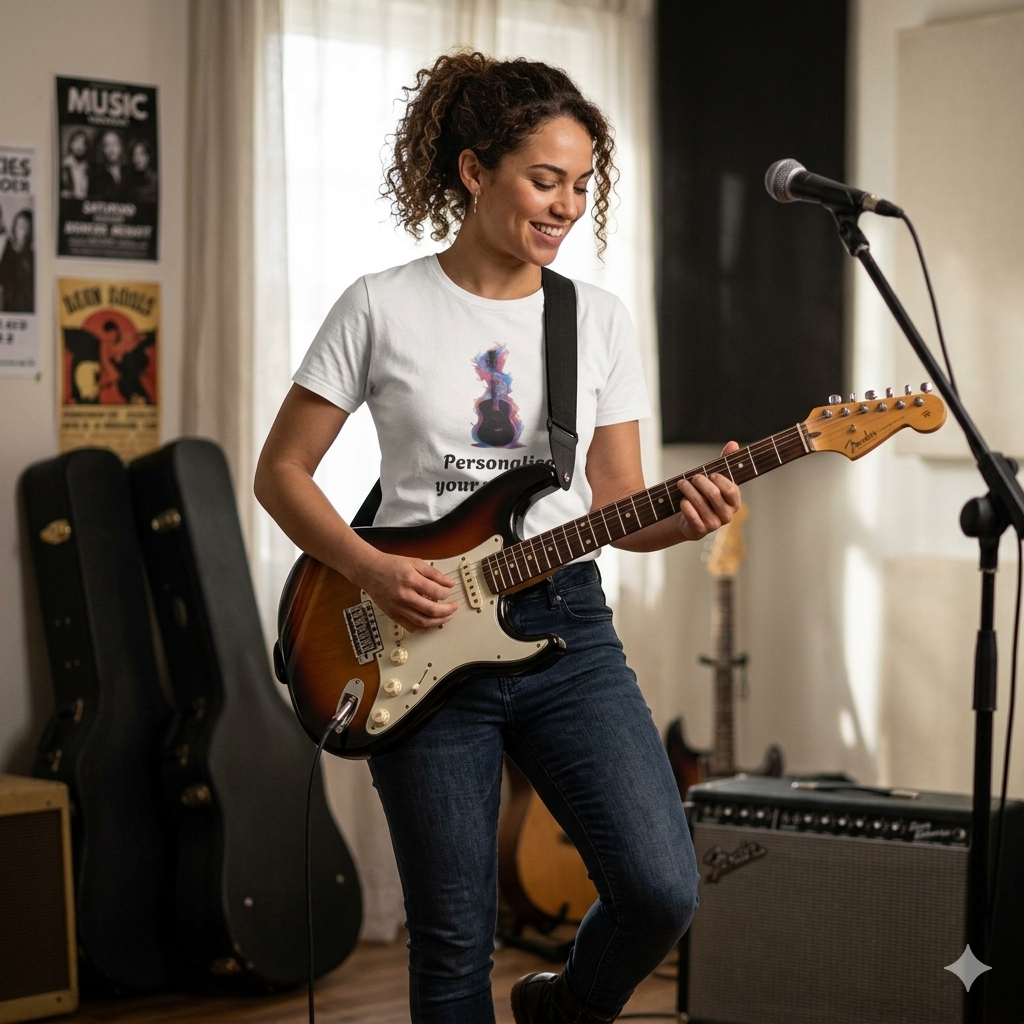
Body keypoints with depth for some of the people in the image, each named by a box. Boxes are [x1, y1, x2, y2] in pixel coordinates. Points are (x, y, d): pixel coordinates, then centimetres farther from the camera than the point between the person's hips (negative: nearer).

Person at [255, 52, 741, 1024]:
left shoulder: (599, 319, 6)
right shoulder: (384, 308, -3)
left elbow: (617, 503, 8)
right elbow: (281, 471, 1)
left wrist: (682, 516, -14)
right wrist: (372, 571, -13)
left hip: (567, 627, 3)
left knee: (660, 890, -10)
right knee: (454, 943, 2)